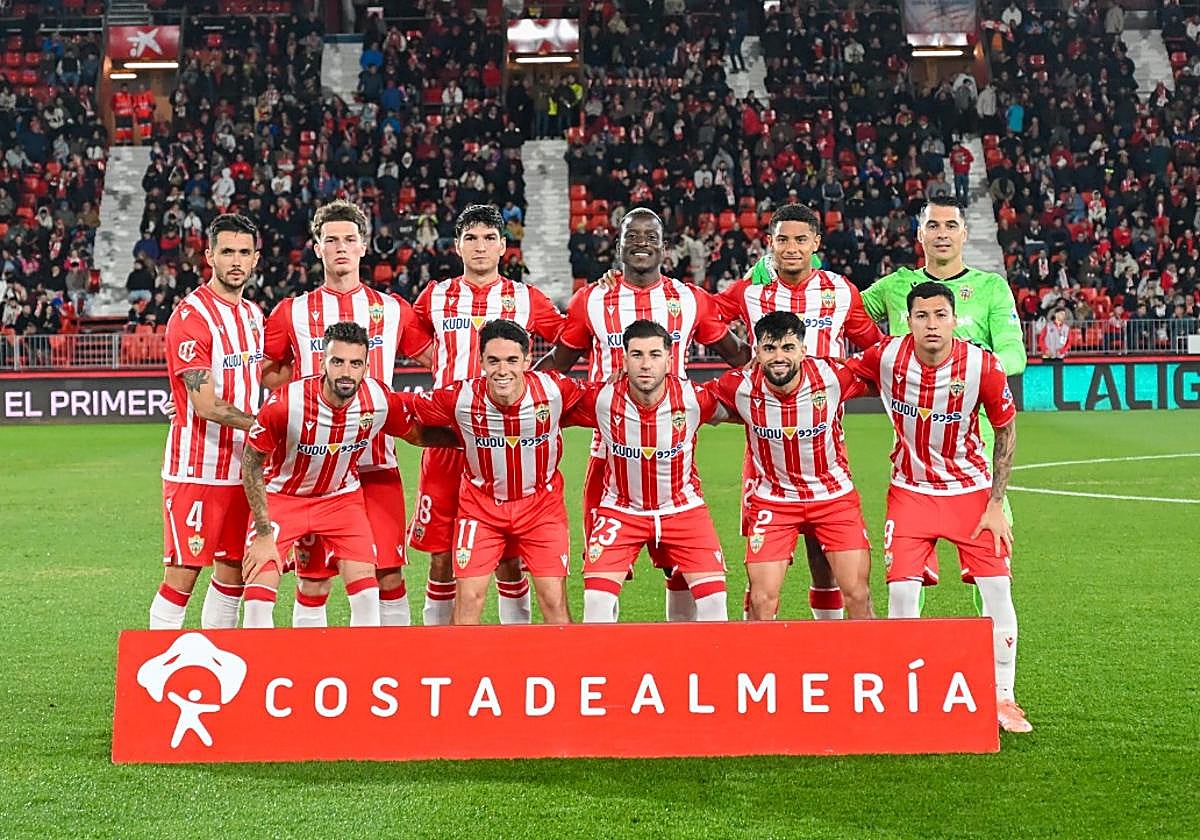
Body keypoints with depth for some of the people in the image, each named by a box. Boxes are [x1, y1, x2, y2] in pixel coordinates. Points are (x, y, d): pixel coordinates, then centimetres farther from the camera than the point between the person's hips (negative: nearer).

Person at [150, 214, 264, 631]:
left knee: (233, 571, 11)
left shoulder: (253, 314, 13)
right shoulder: (191, 317, -13)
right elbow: (206, 406, -17)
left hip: (241, 467, 8)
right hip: (196, 468, -8)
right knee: (182, 574, -7)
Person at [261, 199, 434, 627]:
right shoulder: (292, 312, 7)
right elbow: (267, 374, 14)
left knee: (390, 575, -1)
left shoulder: (392, 310, 9)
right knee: (312, 580, 2)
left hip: (378, 462, 0)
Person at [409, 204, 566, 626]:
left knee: (510, 557, 1)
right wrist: (450, 375, 12)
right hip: (446, 440, 1)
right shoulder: (435, 297, 9)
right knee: (441, 556, 3)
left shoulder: (526, 299, 6)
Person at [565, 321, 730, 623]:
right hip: (620, 510, 0)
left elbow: (727, 409, 6)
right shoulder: (601, 399, -18)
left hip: (683, 509, 0)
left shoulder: (694, 398, -18)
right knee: (597, 600, -14)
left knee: (714, 598, -8)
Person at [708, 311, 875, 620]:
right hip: (771, 500, 0)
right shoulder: (740, 387, -18)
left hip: (834, 494, 0)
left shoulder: (833, 376, -18)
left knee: (858, 596, -3)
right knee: (761, 601, -6)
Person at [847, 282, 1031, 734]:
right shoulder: (886, 356, -15)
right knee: (901, 592, -9)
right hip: (910, 490, 1)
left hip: (971, 489, -1)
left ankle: (1003, 699, 9)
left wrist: (995, 504, -6)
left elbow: (1006, 429, -4)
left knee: (998, 590, -6)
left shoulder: (982, 365, -18)